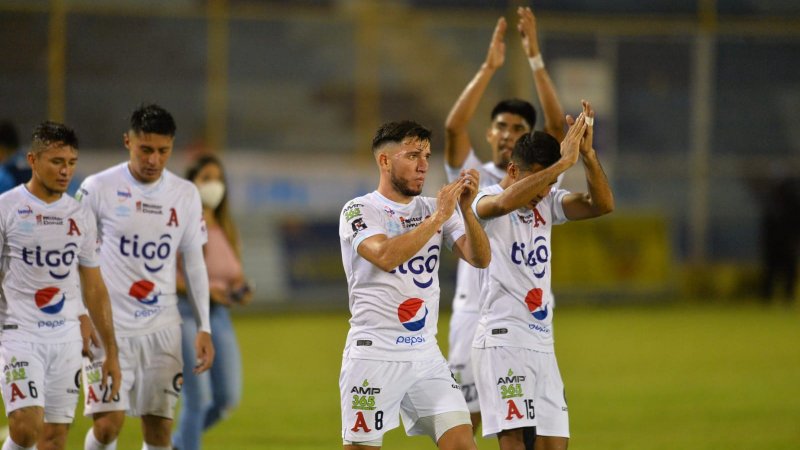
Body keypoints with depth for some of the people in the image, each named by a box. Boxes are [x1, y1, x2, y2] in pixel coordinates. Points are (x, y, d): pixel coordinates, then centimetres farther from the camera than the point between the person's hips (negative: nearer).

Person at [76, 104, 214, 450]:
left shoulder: (185, 195, 6)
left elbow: (194, 263, 12)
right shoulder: (98, 188, -5)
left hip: (163, 329, 3)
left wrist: (204, 329, 8)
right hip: (109, 327, -3)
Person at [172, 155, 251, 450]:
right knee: (198, 398, -10)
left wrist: (241, 291, -4)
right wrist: (203, 290, -24)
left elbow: (236, 276, 20)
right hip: (185, 313, -7)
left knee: (228, 397, 2)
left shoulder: (226, 229, 13)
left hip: (218, 315, 7)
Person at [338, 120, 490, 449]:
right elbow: (386, 256, -23)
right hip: (374, 355, -5)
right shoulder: (359, 211, -4)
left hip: (426, 354, 5)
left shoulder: (434, 209, 12)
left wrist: (465, 210, -15)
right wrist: (438, 218, -23)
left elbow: (479, 259, 0)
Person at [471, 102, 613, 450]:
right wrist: (565, 162, -33)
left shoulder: (547, 203, 12)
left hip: (542, 342, 7)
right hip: (502, 339, -7)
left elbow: (602, 204, 0)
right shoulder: (486, 201, -7)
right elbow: (505, 201, -31)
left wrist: (587, 153, -15)